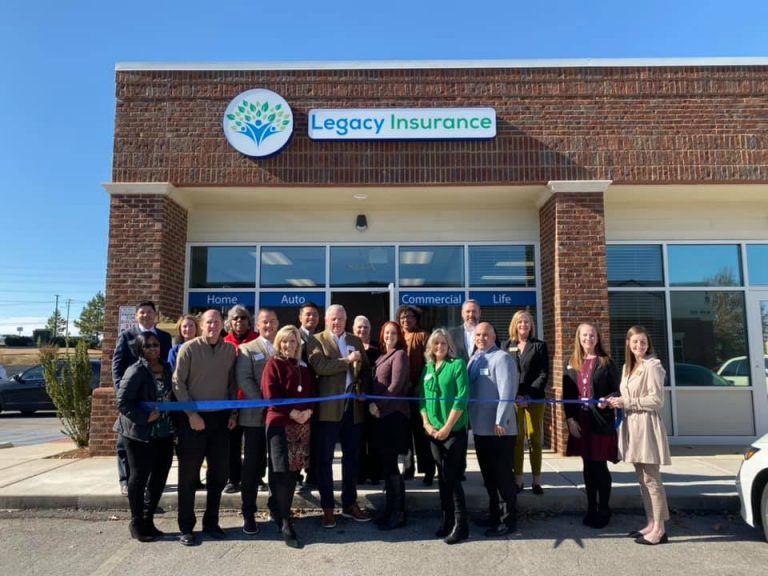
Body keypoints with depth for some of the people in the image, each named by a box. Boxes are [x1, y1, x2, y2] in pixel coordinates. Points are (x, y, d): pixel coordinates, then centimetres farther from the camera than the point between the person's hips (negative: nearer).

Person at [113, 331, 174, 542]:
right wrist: (145, 417, -21)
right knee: (140, 477, 6)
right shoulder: (136, 371, -14)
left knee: (159, 477, 12)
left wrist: (174, 421, 8)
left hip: (164, 433, 7)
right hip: (140, 433, -6)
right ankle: (136, 523, 22)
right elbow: (123, 402, -17)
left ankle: (148, 520, 28)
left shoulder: (166, 368, 7)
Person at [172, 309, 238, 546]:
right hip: (193, 417, -3)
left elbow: (232, 383, 8)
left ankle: (211, 522, 25)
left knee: (219, 472, 10)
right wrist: (191, 414, -12)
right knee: (188, 473, 6)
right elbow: (178, 383, -8)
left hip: (221, 417, 4)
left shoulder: (230, 350, 3)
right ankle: (186, 527, 18)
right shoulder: (189, 348, -7)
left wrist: (233, 412, 3)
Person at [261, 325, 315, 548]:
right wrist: (291, 412, -16)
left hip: (303, 424, 5)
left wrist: (308, 411, -6)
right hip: (279, 422, -5)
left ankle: (280, 512, 25)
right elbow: (270, 394, -10)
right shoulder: (273, 364, 0)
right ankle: (285, 524, -4)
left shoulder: (305, 367, 15)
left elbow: (312, 392, 12)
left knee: (293, 471, 9)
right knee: (281, 472, -8)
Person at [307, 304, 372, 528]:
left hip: (353, 406, 5)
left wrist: (363, 390, -4)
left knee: (352, 457, 13)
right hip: (328, 407, -4)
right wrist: (348, 360, -18)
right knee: (325, 459, 4)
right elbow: (319, 366, -18)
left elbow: (366, 369, 13)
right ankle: (327, 507, 16)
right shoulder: (317, 340, -1)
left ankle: (349, 503, 26)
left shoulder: (356, 341, 14)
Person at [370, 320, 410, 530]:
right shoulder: (381, 357, 17)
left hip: (394, 414, -8)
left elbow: (396, 385, -14)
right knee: (386, 464, 10)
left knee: (390, 464, -5)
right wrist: (372, 404, 2)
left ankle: (398, 513, 5)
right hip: (381, 414, 8)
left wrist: (378, 405, -11)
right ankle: (390, 509, 19)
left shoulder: (400, 355, -6)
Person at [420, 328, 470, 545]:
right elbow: (423, 398, 13)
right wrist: (426, 424, -1)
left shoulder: (458, 364, -5)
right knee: (442, 477, 11)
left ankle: (461, 525, 7)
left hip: (454, 430, -5)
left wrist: (447, 427, -15)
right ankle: (447, 520, 21)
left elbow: (462, 398, -12)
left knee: (452, 477, -4)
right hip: (433, 432, 5)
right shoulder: (427, 369, 11)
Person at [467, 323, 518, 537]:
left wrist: (500, 422, -22)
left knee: (502, 475, 3)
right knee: (488, 474, 17)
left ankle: (508, 520, 14)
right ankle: (495, 514, 30)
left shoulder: (501, 358, -12)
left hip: (499, 429, -8)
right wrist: (470, 419, 12)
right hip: (480, 427, 8)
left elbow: (507, 393, -19)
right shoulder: (474, 359, 13)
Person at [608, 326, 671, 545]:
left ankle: (659, 529, 3)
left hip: (647, 426, -8)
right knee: (642, 479, 12)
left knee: (651, 479, -4)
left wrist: (627, 403, -14)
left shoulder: (652, 366, -10)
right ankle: (651, 524, 21)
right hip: (632, 426, 8)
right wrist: (618, 402, 4)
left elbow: (657, 400, -16)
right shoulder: (627, 367, 15)